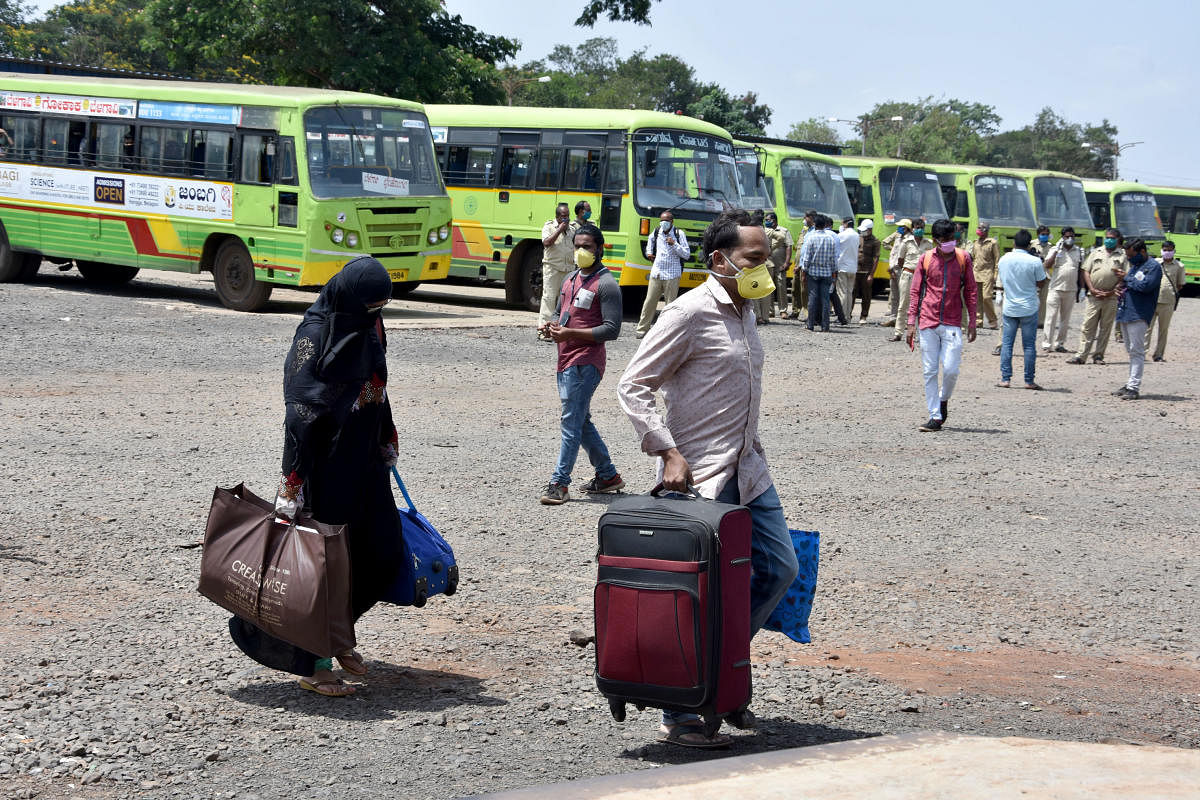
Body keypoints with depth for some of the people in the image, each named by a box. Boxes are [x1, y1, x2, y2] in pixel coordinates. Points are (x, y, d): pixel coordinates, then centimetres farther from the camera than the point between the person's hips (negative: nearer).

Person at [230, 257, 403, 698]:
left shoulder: (368, 324, 5)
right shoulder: (315, 335, -19)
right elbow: (299, 412, -22)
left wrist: (387, 442, 23)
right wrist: (292, 486, -24)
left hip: (364, 459, 8)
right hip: (327, 464, -8)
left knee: (384, 549, 11)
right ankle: (313, 664, 10)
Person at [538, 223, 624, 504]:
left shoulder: (606, 284, -9)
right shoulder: (571, 279, 17)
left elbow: (612, 329, -15)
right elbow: (559, 311, 28)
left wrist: (571, 333, -21)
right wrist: (553, 325, 3)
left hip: (585, 362, -9)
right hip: (566, 361, 9)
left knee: (571, 421, -10)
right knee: (581, 422, 14)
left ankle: (559, 483, -8)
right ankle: (608, 476, 25)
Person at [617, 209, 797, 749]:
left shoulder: (745, 310, 14)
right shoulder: (690, 313, -13)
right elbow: (632, 387, -15)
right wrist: (669, 452, -21)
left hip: (748, 471, 9)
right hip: (700, 478, -9)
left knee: (779, 568, 9)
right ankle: (678, 717, 5)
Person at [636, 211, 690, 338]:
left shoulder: (679, 234, -5)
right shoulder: (656, 232, 8)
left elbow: (687, 254, -8)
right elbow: (650, 239, 34)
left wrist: (674, 244, -18)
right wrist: (649, 252, 22)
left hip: (672, 275, -4)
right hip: (656, 273, 4)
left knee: (671, 304, -1)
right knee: (649, 302, 4)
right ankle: (642, 329, 11)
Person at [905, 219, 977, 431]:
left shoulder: (963, 258, 4)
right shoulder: (926, 259, 3)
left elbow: (970, 291, 10)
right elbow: (915, 291, 6)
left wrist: (972, 322, 7)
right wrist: (911, 322, 0)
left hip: (952, 324, -1)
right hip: (928, 323, 1)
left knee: (951, 369, -9)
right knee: (929, 372, 0)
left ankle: (943, 400, 20)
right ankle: (935, 417, 6)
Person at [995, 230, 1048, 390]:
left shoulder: (1003, 259, -1)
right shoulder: (1035, 261, -12)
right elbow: (1041, 283, -4)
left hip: (1009, 308, 2)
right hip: (1029, 308, -2)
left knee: (1007, 343, 8)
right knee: (1029, 345, 4)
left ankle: (1005, 379, 3)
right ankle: (1029, 381, 7)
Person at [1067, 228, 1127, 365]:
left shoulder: (1122, 256, 8)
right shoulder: (1096, 253, 12)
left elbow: (1125, 278, 2)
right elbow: (1085, 271, 7)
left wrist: (1112, 292, -8)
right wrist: (1092, 290, -5)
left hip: (1111, 297, 0)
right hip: (1094, 296, 0)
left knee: (1105, 328, 4)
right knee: (1087, 327, -3)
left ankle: (1098, 355, 12)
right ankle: (1081, 356, -3)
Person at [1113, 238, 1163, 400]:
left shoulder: (1153, 266, -7)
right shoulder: (1134, 265, 21)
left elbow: (1146, 285, -20)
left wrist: (1126, 278, -8)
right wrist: (1122, 287, 7)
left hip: (1138, 316, -9)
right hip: (1125, 314, 9)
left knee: (1137, 351, -9)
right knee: (1131, 351, 13)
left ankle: (1134, 387, -11)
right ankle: (1131, 384, 17)